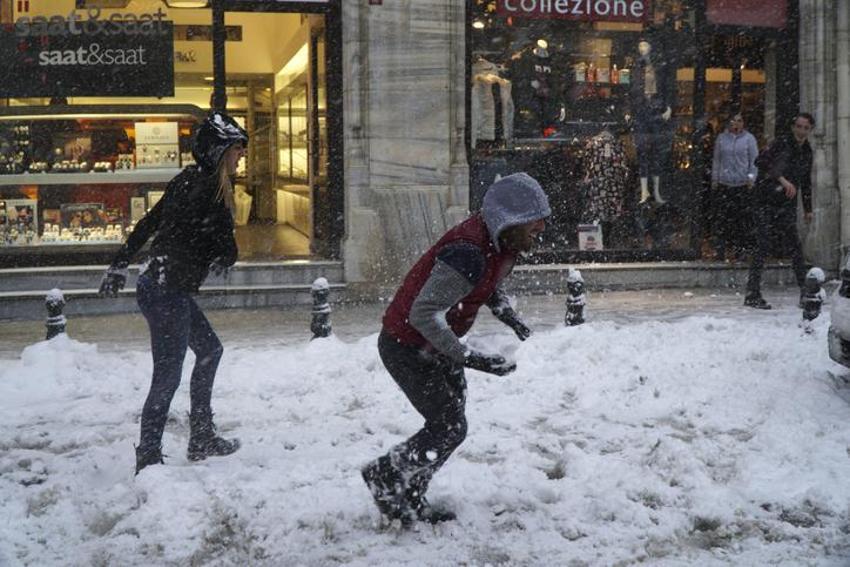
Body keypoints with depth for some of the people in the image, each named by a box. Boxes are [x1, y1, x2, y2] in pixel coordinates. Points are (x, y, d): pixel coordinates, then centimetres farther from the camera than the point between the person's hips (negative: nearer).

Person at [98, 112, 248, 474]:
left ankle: (202, 440, 29)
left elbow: (147, 224, 15)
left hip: (156, 286, 10)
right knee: (168, 375, -5)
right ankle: (148, 458, 1)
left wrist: (119, 266, 22)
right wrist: (217, 259, 10)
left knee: (209, 350, 21)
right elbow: (227, 254, -13)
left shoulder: (187, 180, 9)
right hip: (168, 292, -10)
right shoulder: (211, 189, -17)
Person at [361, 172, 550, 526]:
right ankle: (383, 476, 14)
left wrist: (508, 315, -1)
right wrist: (469, 358, -34)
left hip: (434, 346, 9)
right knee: (450, 427, -6)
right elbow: (424, 313, -34)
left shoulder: (504, 241, -4)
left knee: (450, 423, 14)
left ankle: (410, 501, 29)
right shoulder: (469, 251, -34)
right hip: (407, 347, -9)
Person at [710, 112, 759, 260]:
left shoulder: (749, 139, 4)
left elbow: (754, 160, 5)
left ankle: (740, 250, 6)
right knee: (721, 217, -4)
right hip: (723, 184, 2)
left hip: (742, 185, -2)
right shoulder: (721, 138, 10)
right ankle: (720, 250, 1)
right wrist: (714, 179, 10)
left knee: (741, 219, -2)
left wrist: (751, 178, -4)